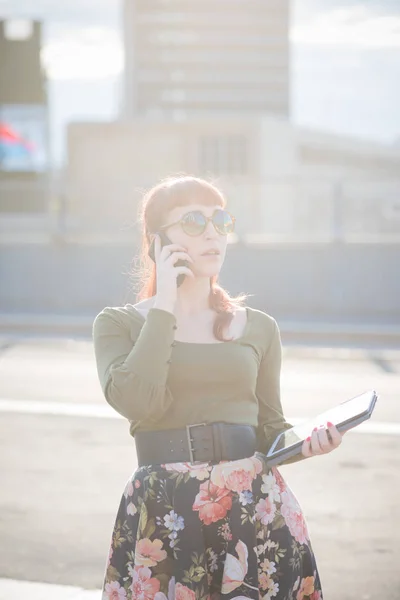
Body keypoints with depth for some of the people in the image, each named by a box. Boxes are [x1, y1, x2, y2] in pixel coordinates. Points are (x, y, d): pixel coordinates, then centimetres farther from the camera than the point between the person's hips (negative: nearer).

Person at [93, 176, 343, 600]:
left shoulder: (259, 327, 12)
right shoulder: (118, 324, 3)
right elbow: (137, 402, -15)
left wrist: (306, 442, -4)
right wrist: (164, 307, -8)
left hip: (256, 505, 3)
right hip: (163, 513, -2)